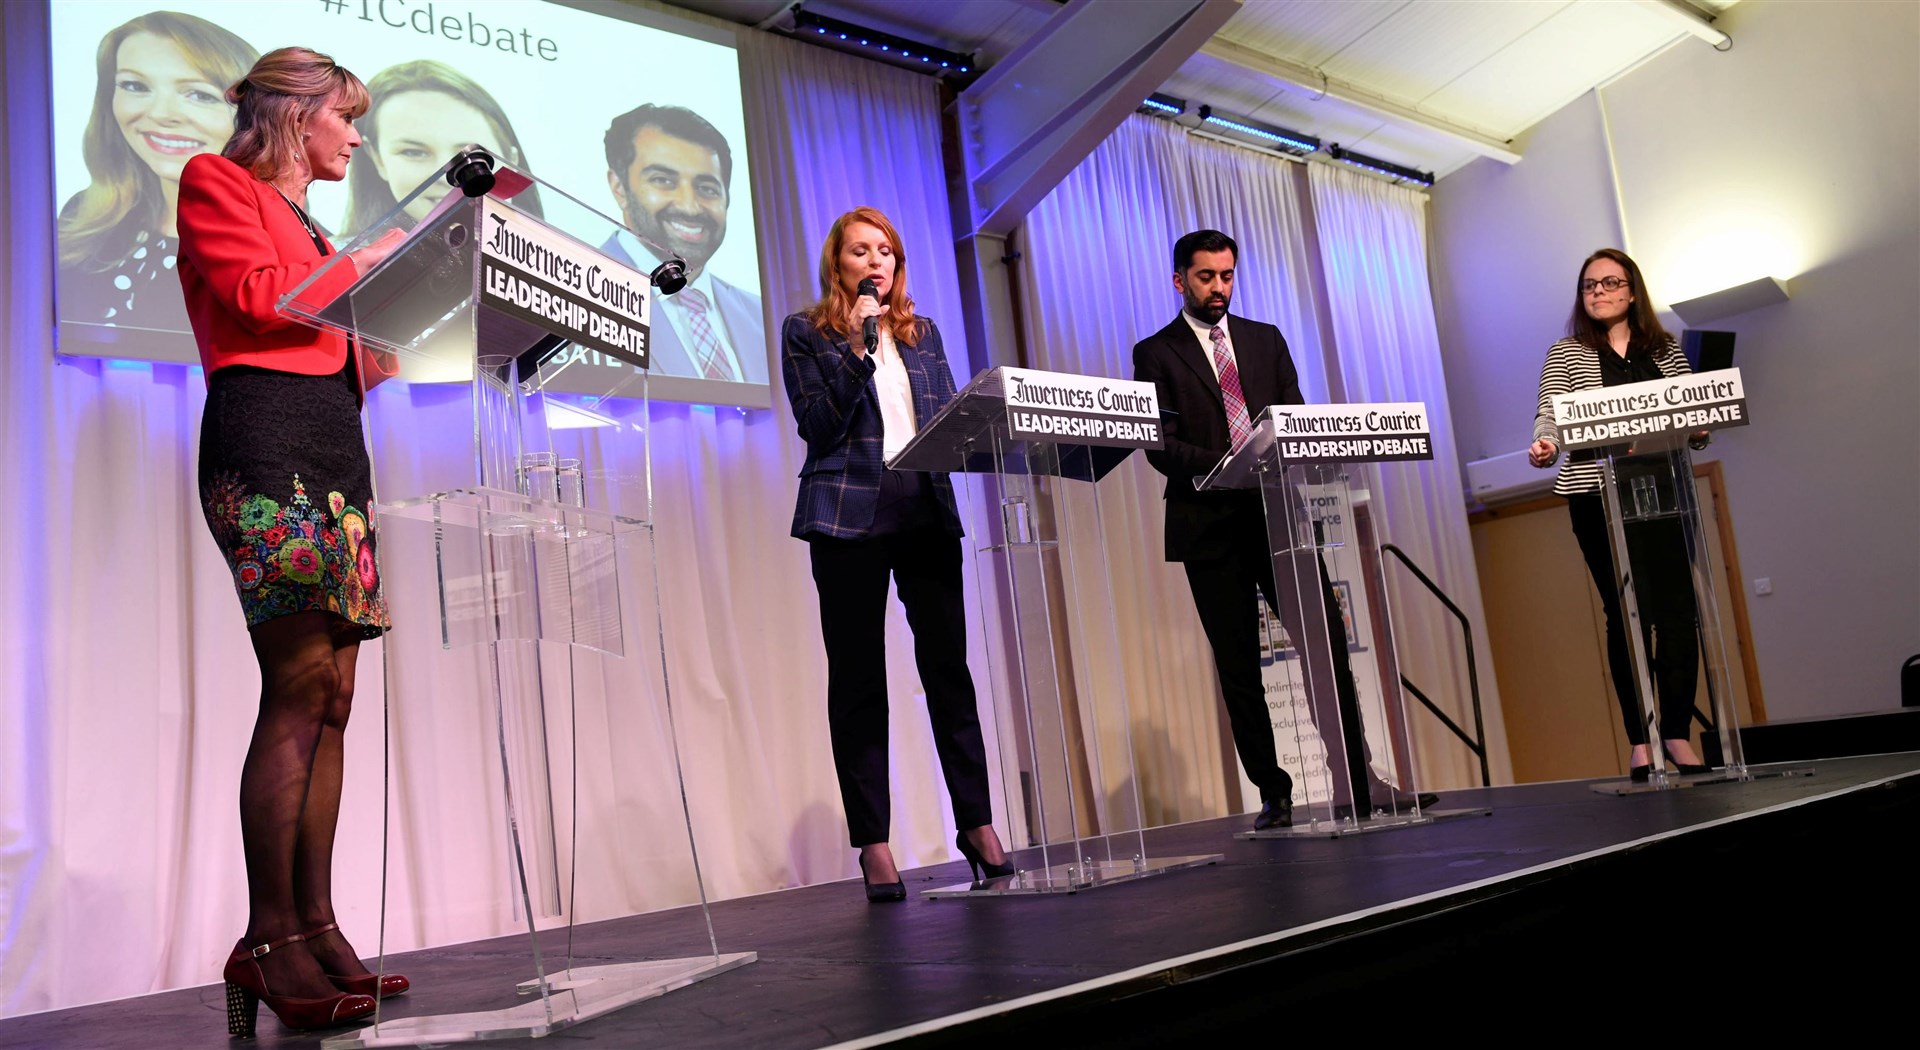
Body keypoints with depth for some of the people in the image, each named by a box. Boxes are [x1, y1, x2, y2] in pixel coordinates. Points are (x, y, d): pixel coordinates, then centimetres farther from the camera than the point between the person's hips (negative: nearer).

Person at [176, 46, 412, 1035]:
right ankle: (268, 942, -10)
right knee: (299, 687, -15)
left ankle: (314, 929, 3)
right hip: (265, 442, -8)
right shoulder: (215, 181, 8)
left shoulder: (304, 226, 28)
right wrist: (359, 263, 4)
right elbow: (255, 295, -8)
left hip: (334, 446, 8)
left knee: (329, 696, 1)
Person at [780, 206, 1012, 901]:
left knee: (949, 666, 0)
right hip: (848, 516, -3)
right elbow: (816, 426, -4)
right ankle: (873, 843, 7)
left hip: (926, 512, 3)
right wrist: (854, 348, -10)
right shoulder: (807, 333, 7)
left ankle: (976, 823, 8)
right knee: (858, 679, 1)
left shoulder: (923, 334, 19)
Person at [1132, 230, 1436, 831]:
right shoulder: (1155, 354, 6)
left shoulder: (1266, 340, 17)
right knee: (1237, 669, 2)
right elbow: (1160, 445, -4)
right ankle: (1273, 794, 12)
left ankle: (1359, 783, 1)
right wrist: (1225, 464, -20)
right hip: (1211, 527, -2)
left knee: (1328, 646, -5)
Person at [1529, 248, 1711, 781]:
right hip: (1598, 495, -2)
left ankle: (1678, 734, 9)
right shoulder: (1565, 355, 9)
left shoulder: (1666, 350, 17)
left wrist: (1698, 429, -8)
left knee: (1678, 610, -2)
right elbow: (1549, 415, -5)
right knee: (1628, 615, -5)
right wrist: (1544, 444, -26)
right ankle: (1640, 741, 2)